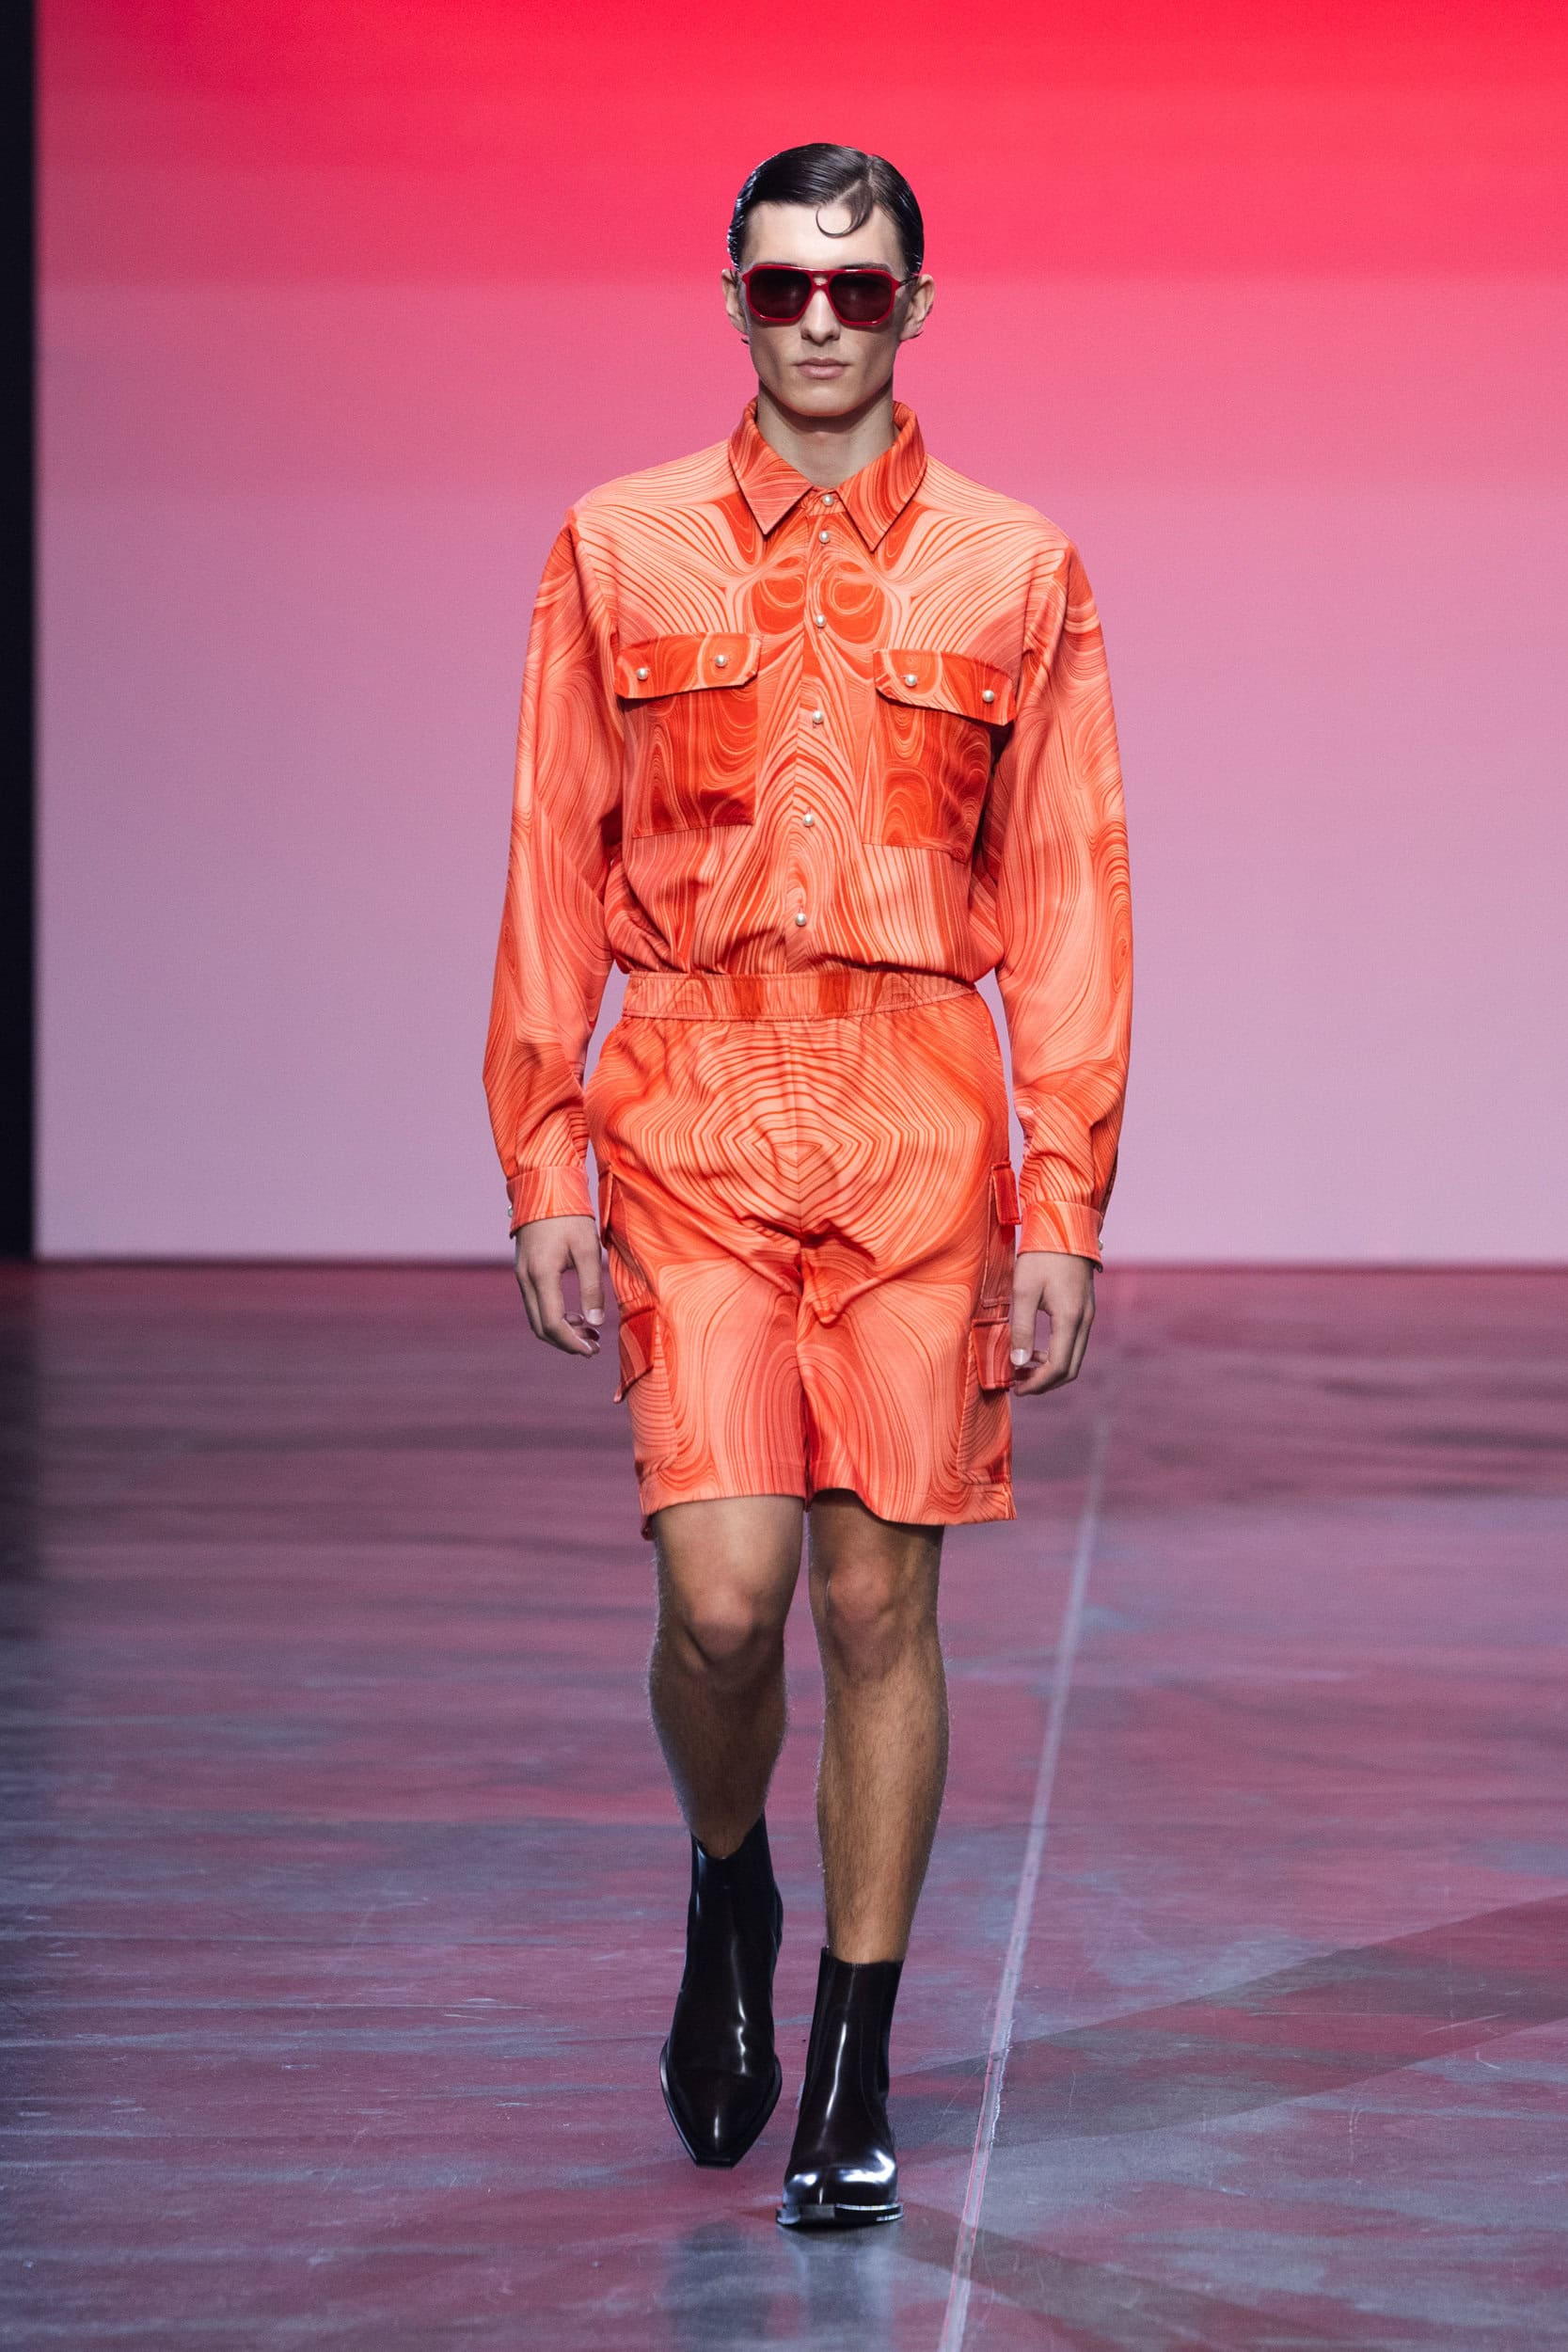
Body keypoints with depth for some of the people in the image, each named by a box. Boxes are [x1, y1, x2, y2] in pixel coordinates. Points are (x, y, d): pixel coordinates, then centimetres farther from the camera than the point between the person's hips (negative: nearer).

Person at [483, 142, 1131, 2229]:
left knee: (879, 1600, 1)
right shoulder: (621, 551, 6)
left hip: (924, 1126, 0)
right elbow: (556, 876, 7)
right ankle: (727, 1898, 22)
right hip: (694, 1116, 0)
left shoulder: (1018, 572, 6)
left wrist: (1064, 1210, -1)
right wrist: (543, 1166, 1)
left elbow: (1068, 903, 5)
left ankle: (854, 2069, 14)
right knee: (723, 1592, -10)